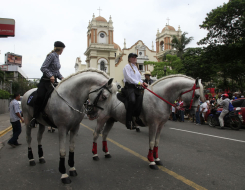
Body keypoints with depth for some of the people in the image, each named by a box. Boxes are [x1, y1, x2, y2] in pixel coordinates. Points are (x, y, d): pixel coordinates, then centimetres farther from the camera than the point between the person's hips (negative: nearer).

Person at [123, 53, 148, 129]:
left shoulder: (136, 68, 27)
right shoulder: (127, 67, 2)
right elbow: (128, 78, -11)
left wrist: (143, 82, 7)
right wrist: (138, 82, -13)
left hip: (137, 87, 9)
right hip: (129, 86, -9)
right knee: (132, 100, -31)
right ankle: (128, 122, -30)